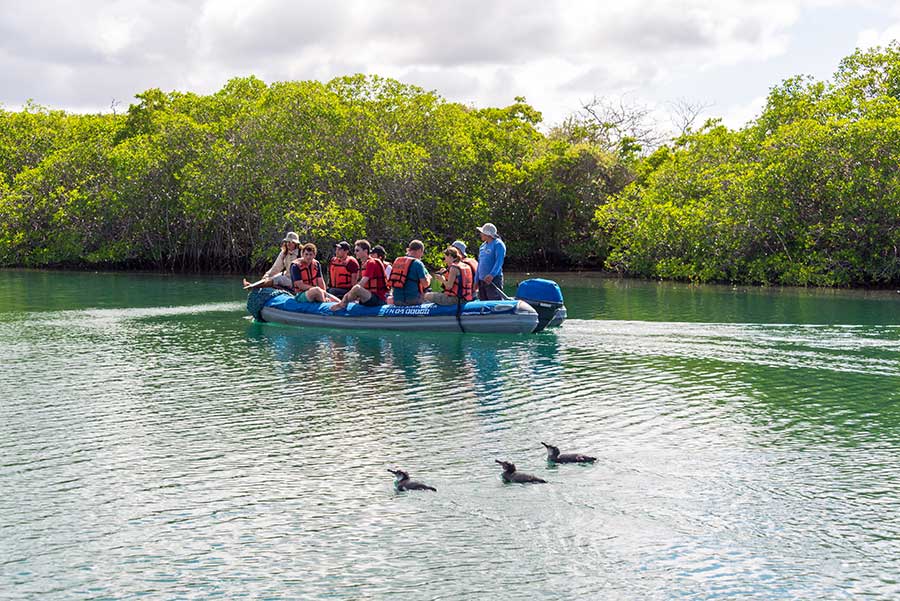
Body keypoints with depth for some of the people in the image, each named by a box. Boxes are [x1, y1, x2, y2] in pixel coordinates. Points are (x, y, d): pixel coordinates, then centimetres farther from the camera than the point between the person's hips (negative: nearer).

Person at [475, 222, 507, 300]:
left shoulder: (498, 244, -7)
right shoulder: (483, 246, 19)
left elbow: (499, 262, -17)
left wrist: (492, 275, -30)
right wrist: (476, 280, 20)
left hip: (494, 279, -9)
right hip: (482, 281, 9)